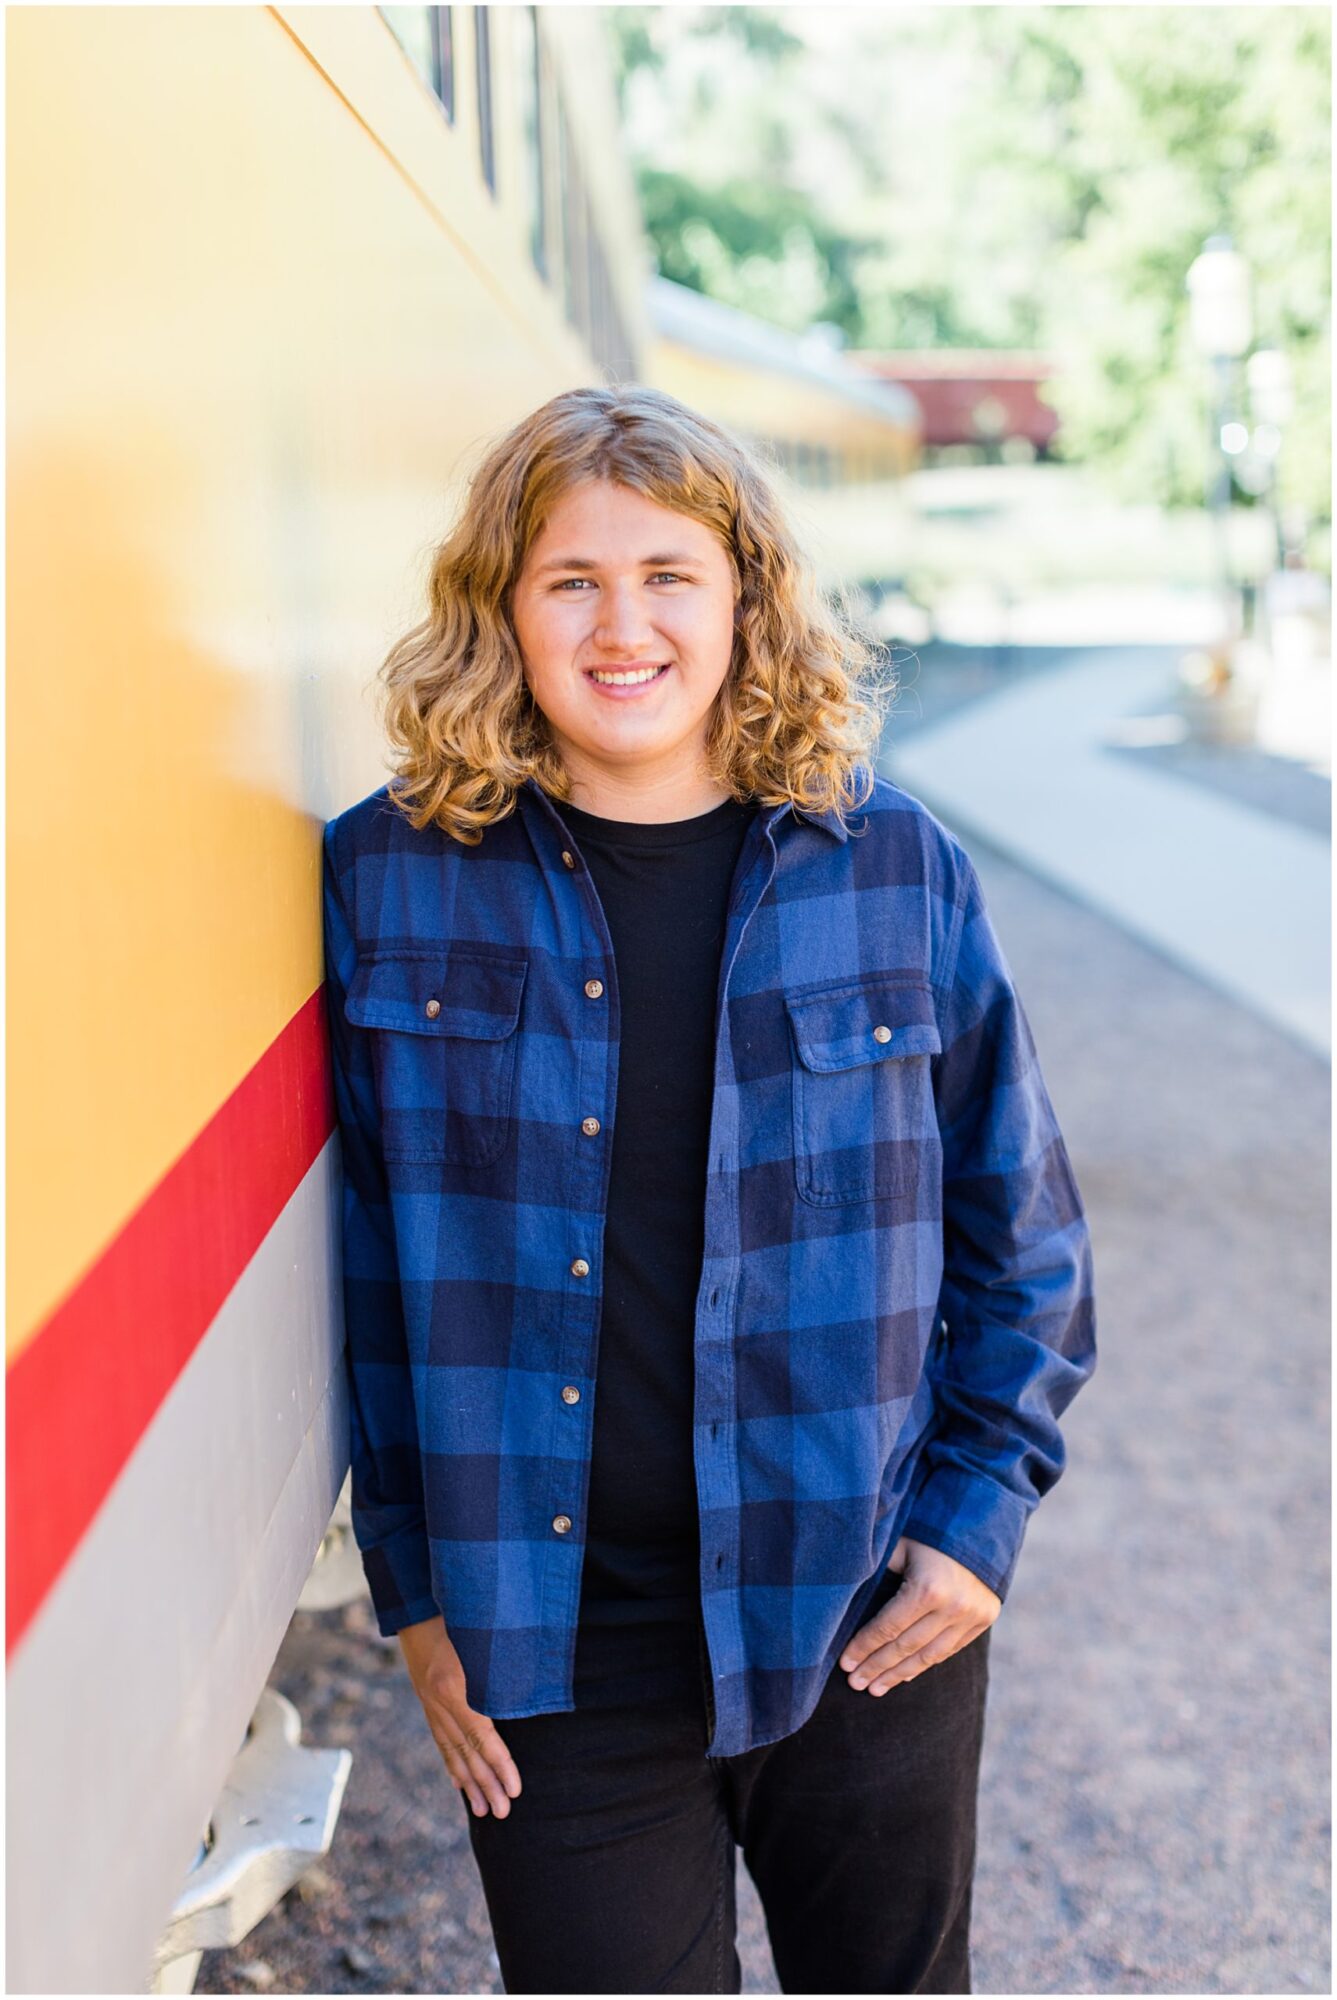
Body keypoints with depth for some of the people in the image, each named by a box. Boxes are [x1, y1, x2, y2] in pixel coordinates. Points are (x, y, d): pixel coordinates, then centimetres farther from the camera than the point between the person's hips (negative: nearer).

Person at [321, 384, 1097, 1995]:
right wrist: (413, 1583, 0)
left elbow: (1022, 1234, 5)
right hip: (551, 1643, -1)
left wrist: (983, 1514, -1)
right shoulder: (391, 880, -4)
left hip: (868, 1621, 1)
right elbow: (362, 1266, 0)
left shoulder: (894, 868, -3)